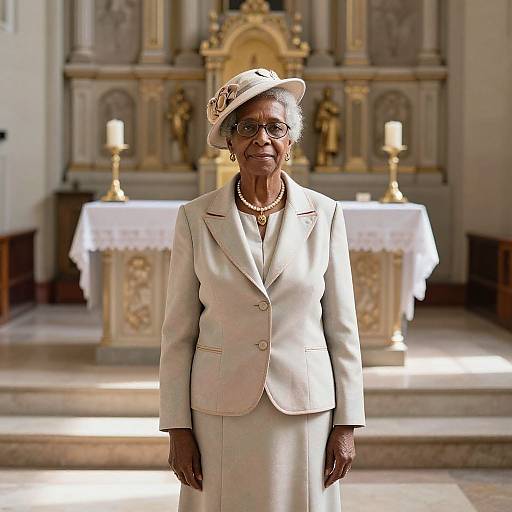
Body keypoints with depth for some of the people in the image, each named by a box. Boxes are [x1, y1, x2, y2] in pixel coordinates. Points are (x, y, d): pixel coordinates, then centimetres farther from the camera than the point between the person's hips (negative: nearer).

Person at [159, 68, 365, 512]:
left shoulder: (325, 215, 1)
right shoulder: (195, 218, 0)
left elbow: (341, 327, 3)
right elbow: (178, 332, 2)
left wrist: (346, 424, 0)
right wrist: (178, 427, -1)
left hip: (304, 412, 0)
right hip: (222, 414, 0)